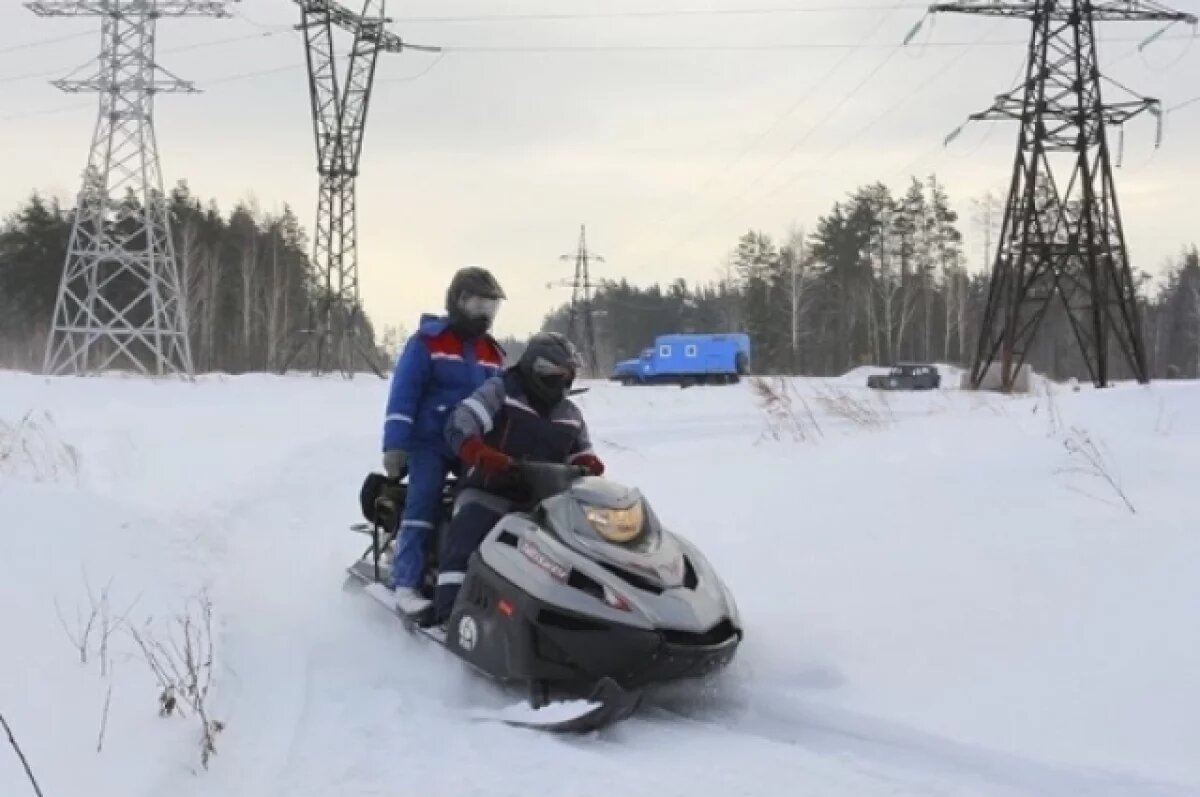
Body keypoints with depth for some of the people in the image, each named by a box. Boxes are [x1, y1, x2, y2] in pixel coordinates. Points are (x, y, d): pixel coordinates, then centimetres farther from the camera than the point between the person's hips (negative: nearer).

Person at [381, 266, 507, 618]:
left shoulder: (492, 352, 14)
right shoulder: (427, 341, -5)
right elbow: (403, 393, -10)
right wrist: (395, 443, -17)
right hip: (430, 440, -6)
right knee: (423, 504, -16)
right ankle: (406, 583, -16)